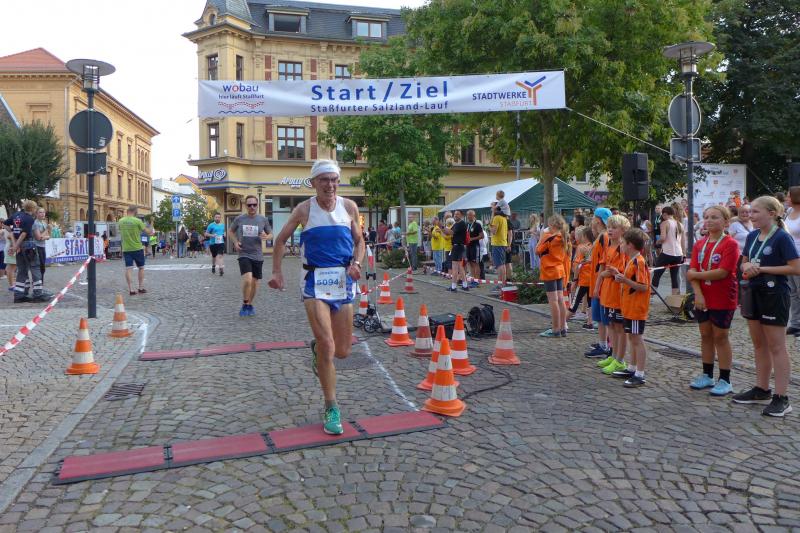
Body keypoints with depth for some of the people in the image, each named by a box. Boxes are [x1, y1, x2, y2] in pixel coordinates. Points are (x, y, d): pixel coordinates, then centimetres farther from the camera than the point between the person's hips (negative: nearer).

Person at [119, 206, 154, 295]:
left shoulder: (120, 221, 2)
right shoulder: (137, 221, -12)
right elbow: (147, 232, -6)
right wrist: (152, 230, 16)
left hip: (126, 249, 3)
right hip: (137, 248, -3)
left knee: (128, 269, 2)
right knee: (141, 268, 12)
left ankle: (131, 290, -3)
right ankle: (141, 288, 14)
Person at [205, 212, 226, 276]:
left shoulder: (223, 225, 10)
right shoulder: (211, 225, -2)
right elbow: (206, 234, 0)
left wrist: (224, 235, 4)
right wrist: (212, 235, -17)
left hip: (221, 243, 1)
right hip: (213, 243, -1)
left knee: (220, 256, -16)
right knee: (214, 256, 16)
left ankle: (221, 269, -26)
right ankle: (213, 266, 41)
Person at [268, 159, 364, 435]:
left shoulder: (349, 207, 5)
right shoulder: (304, 209, -1)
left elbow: (359, 240, 14)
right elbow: (281, 240, 9)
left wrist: (356, 263, -4)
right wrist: (276, 272, 0)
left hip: (343, 281, 3)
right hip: (316, 281, -3)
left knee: (342, 351, 7)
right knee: (327, 345, -16)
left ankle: (317, 349, 44)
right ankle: (332, 410, -1)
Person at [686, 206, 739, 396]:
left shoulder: (730, 244, -12)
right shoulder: (699, 244, 6)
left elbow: (722, 272, -22)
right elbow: (692, 271, -1)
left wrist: (696, 274, -12)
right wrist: (698, 293, -14)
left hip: (723, 300, -5)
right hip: (702, 298, 6)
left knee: (720, 337, 2)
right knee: (705, 335, 13)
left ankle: (724, 380, 13)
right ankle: (707, 375, 25)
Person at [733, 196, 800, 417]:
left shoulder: (782, 237, -13)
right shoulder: (752, 236, 8)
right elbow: (744, 262, 16)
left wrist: (762, 268, -18)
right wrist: (747, 266, -7)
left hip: (774, 295, -7)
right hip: (753, 293, 8)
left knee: (776, 347, -1)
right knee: (759, 344, 15)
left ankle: (781, 398, 6)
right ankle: (761, 390, 27)